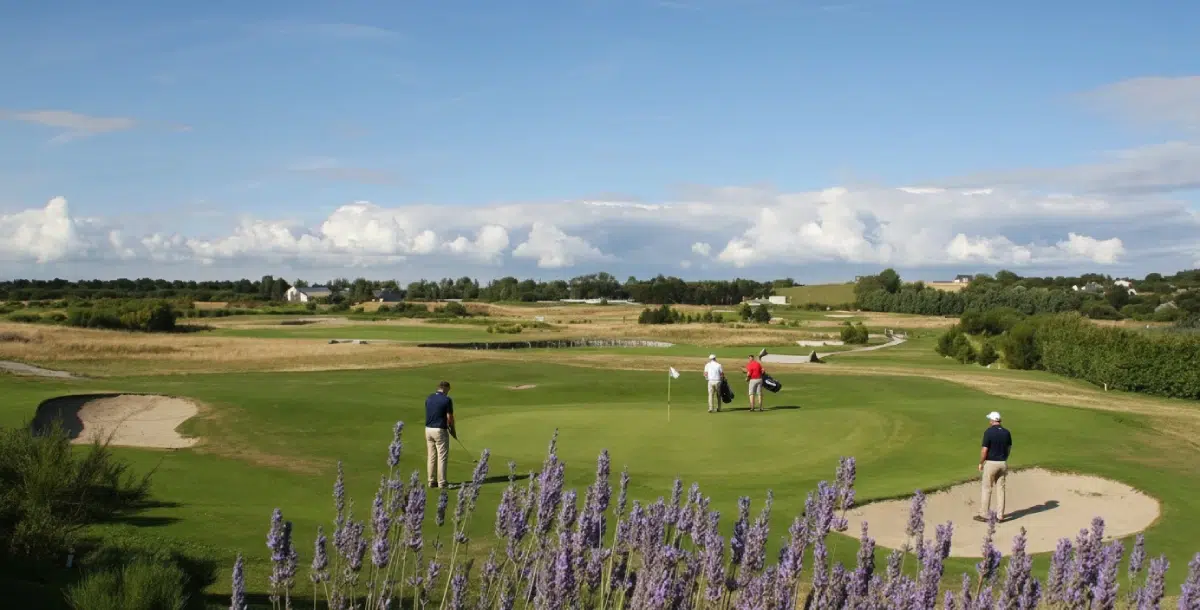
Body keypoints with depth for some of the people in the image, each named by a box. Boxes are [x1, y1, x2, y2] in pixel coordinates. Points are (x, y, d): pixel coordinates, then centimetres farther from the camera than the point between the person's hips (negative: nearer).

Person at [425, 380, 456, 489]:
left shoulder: (429, 398, 6)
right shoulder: (447, 400, -13)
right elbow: (450, 418, -12)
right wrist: (452, 429, 8)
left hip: (428, 429, 6)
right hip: (440, 431, -6)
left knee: (431, 457, 12)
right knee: (442, 457, 0)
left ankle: (432, 481, 16)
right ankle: (442, 483, 0)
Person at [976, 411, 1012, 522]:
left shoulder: (989, 431, -15)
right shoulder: (1006, 432, 2)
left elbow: (984, 450, -16)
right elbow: (1009, 448, 11)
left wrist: (980, 463, -3)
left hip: (991, 463, -5)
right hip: (1003, 463, 5)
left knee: (987, 489, 3)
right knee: (1000, 489, 10)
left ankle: (983, 515, 8)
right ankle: (1000, 515, 11)